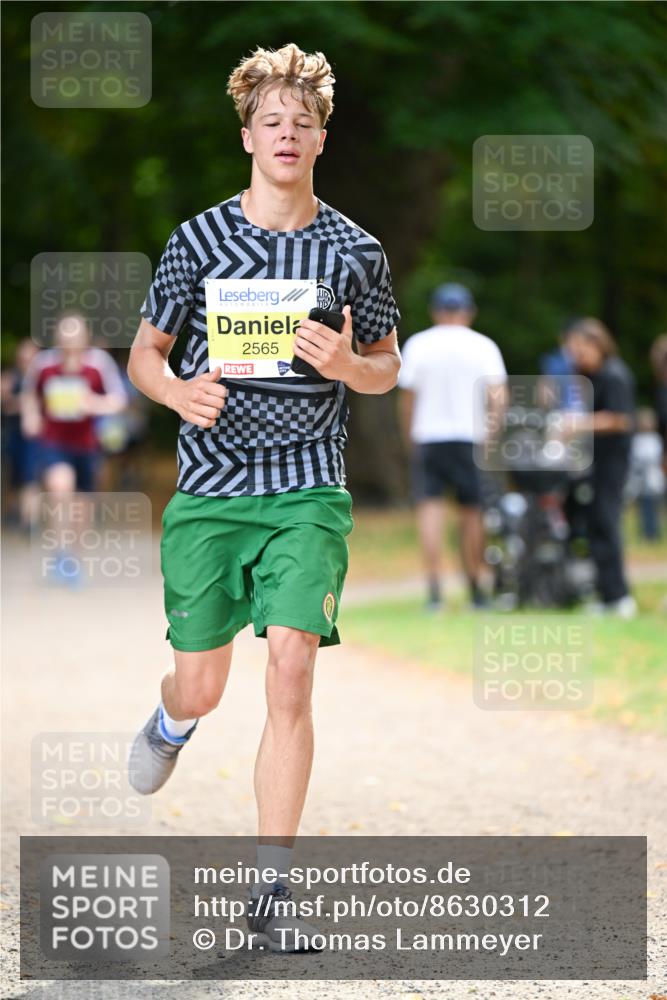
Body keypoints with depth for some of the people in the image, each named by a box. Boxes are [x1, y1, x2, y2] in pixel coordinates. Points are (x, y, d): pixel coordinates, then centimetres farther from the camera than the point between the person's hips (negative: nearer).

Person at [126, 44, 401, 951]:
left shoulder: (354, 252, 2)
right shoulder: (198, 240, 2)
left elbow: (387, 367, 14)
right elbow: (145, 351, 11)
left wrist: (349, 364, -10)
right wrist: (177, 391, -11)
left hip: (308, 492, -1)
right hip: (209, 491, 1)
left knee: (291, 672, -15)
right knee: (203, 686, 5)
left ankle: (270, 892, -9)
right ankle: (171, 722, 47)